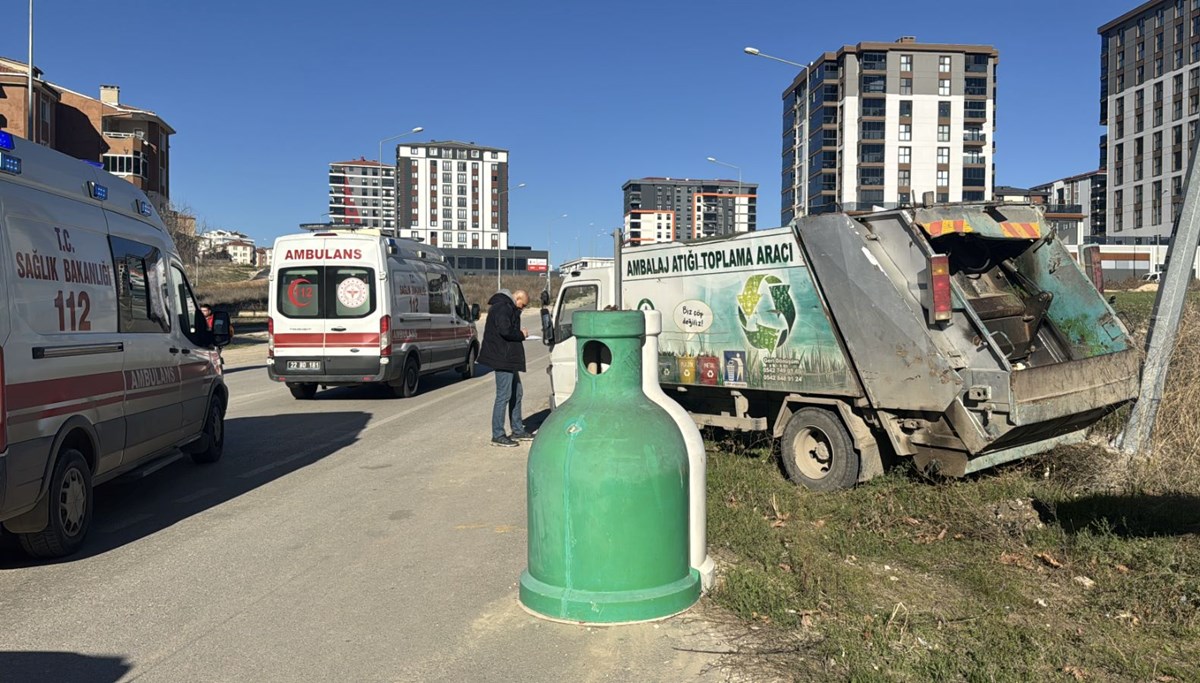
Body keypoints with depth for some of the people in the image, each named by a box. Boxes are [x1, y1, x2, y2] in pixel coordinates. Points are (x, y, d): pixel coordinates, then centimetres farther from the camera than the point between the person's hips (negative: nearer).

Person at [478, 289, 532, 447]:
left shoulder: (508, 307, 18)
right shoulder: (502, 308, -16)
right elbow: (505, 331, -26)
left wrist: (519, 332, 5)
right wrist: (521, 334, -11)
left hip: (509, 358, 11)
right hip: (502, 359, -11)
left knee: (517, 394, 17)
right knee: (504, 396, -7)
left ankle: (518, 430, 27)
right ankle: (497, 435, -1)